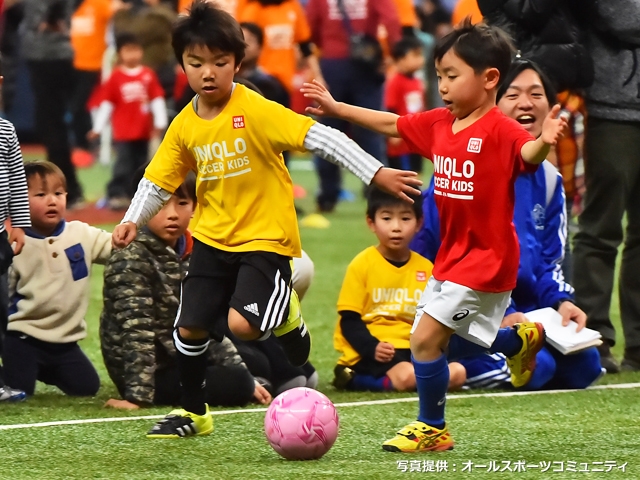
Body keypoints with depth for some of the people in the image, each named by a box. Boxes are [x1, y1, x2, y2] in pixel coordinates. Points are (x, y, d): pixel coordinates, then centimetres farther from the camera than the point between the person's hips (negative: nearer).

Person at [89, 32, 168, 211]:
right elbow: (106, 103, -2)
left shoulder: (148, 75, 0)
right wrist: (98, 128, -1)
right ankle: (116, 195, -9)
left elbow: (157, 100, 3)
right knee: (123, 164, -10)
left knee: (141, 164, 12)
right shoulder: (116, 77, -5)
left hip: (143, 130, 3)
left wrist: (160, 123, -1)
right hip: (123, 131, -3)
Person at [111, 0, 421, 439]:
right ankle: (193, 413, 27)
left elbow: (322, 138, -22)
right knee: (190, 327, 6)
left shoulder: (256, 111, -18)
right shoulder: (185, 126, 0)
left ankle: (287, 317, 11)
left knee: (242, 324, -23)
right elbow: (158, 180, 12)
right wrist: (133, 221, -3)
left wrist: (377, 174, -27)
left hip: (265, 238, -6)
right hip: (213, 238, 6)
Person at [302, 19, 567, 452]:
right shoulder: (440, 124, 5)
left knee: (427, 337, -11)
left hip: (486, 258, -9)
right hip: (452, 254, 9)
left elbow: (529, 154, -38)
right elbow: (391, 124, 17)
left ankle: (432, 428, 7)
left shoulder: (500, 130, -20)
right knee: (443, 340, 18)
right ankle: (522, 340, 41)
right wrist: (336, 108, 19)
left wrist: (545, 141, -60)